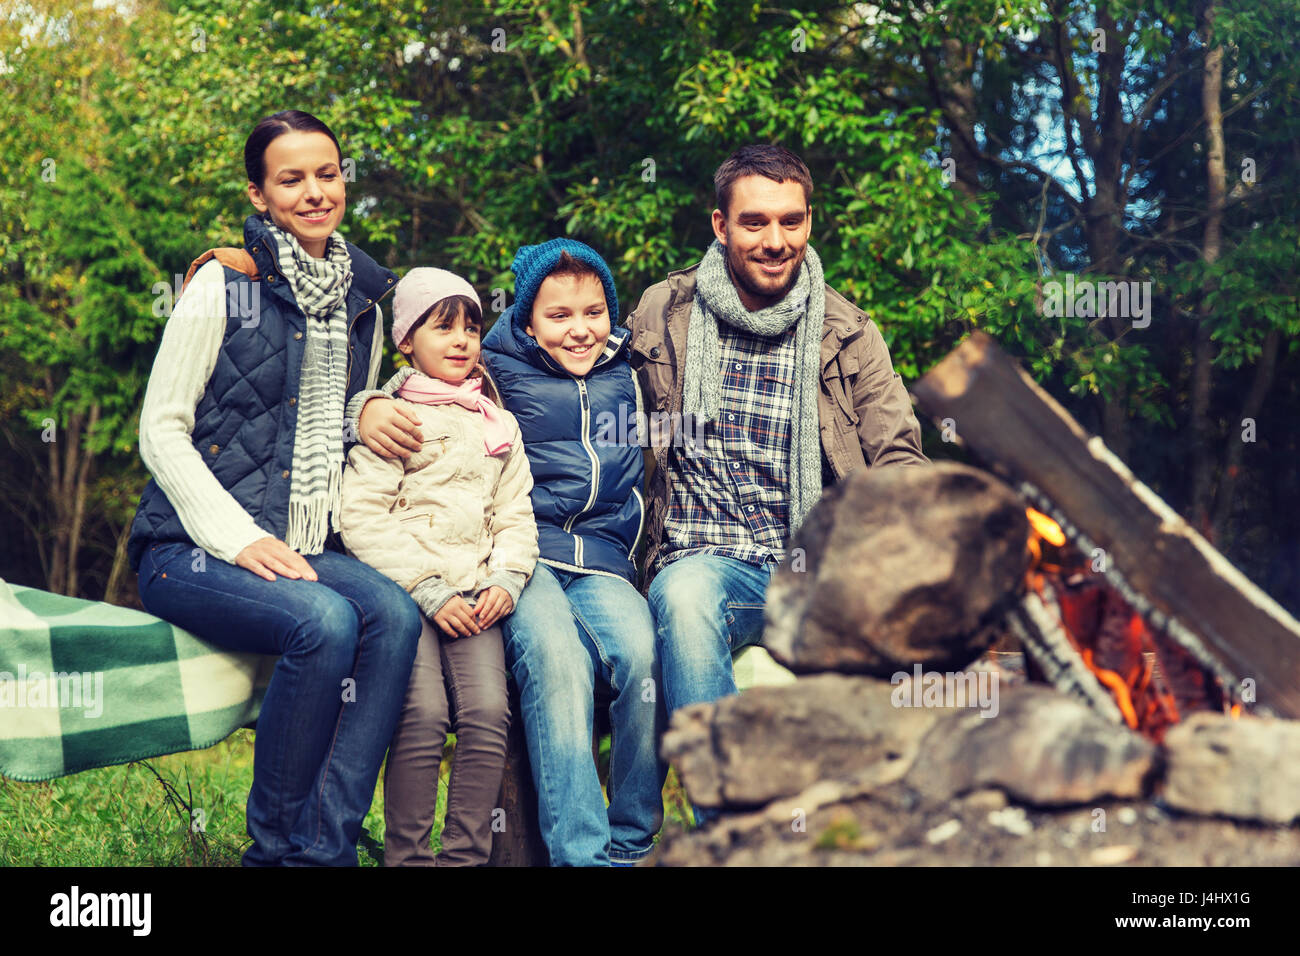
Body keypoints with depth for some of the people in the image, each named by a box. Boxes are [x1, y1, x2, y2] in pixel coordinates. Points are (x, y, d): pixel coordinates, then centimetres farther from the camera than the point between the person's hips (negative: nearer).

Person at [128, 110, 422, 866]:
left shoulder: (364, 305, 14)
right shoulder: (227, 284, -3)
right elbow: (162, 432, -6)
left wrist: (337, 521, 5)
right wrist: (239, 540, -16)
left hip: (305, 547, 5)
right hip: (189, 549, -5)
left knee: (393, 612, -26)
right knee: (324, 621, -32)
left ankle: (323, 846, -23)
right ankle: (275, 841, -14)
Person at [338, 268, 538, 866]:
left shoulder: (498, 425, 22)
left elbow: (516, 513, 20)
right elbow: (362, 518, -4)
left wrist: (506, 579, 0)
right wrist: (430, 590, -11)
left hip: (475, 593, 4)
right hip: (402, 590, -4)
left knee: (487, 713, -17)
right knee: (424, 715, -22)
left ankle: (467, 855, -9)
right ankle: (406, 856, -11)